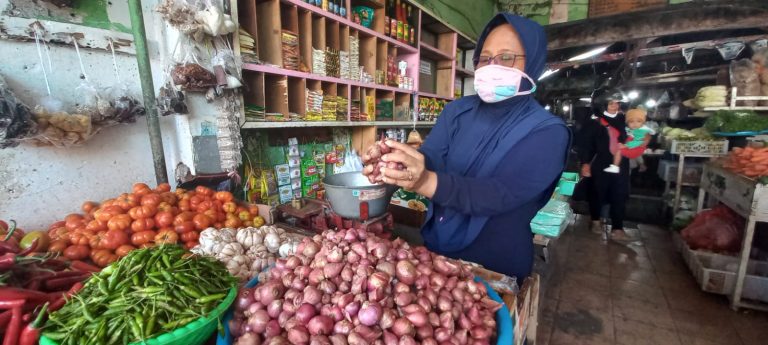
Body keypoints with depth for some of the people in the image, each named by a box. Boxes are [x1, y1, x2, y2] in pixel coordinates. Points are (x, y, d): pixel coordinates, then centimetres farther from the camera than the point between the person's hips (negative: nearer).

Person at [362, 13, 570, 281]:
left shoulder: (547, 132, -16)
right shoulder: (457, 111, -2)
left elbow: (503, 194, -29)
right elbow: (429, 157, -15)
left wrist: (428, 183, -45)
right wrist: (396, 164, -38)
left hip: (496, 267, -4)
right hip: (436, 249, 5)